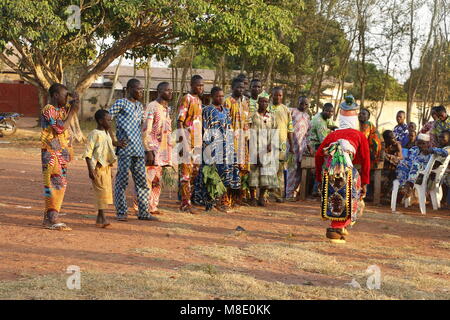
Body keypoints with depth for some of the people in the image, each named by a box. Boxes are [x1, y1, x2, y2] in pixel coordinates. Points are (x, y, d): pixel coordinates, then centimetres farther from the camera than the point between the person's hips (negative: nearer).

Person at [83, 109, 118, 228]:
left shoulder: (107, 134, 16)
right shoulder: (94, 134, -10)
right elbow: (88, 152, -14)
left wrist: (110, 169, 21)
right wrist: (90, 169, -20)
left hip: (106, 167, 8)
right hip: (98, 167, -8)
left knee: (107, 191, 8)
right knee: (102, 191, -10)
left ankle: (100, 219, 14)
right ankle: (102, 217, -7)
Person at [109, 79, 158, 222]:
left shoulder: (139, 106, 17)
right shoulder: (121, 103, -3)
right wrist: (114, 139, -11)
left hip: (139, 149, 7)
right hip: (125, 149, -7)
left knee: (141, 180, 7)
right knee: (122, 180, -3)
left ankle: (143, 212, 11)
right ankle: (121, 212, 5)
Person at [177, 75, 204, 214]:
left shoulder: (199, 100, 17)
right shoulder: (186, 99, -9)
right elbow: (179, 121, -14)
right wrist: (181, 142, -20)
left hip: (197, 141, 9)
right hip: (187, 140, -9)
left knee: (195, 170, 12)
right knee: (186, 170, -6)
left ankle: (187, 200, 21)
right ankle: (185, 203, -4)